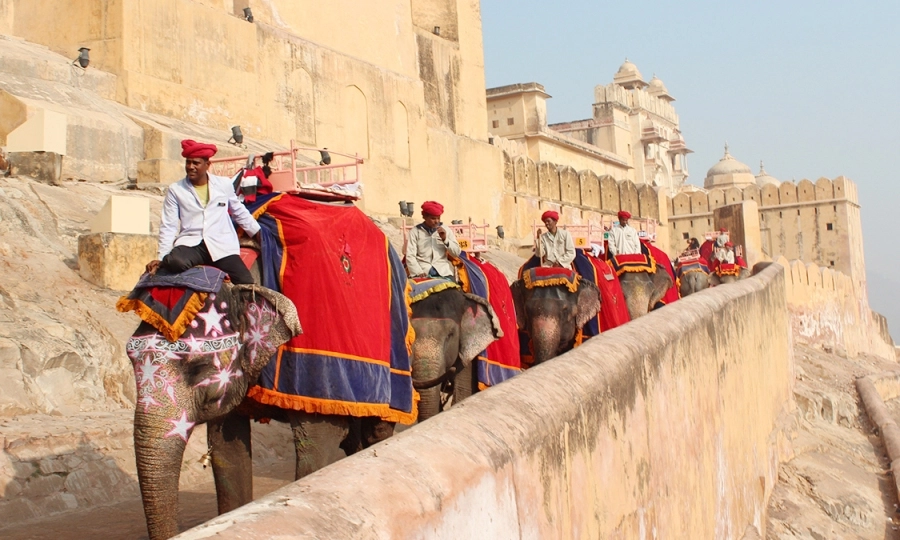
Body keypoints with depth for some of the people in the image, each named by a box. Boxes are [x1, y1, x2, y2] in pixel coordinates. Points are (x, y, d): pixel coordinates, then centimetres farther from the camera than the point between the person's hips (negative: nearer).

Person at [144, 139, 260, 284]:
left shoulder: (224, 184, 10)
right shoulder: (175, 190, 6)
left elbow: (240, 212, 24)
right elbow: (168, 227, 4)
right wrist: (162, 258, -6)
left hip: (222, 246, 1)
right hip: (190, 244, -1)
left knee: (246, 285, -22)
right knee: (175, 261, -37)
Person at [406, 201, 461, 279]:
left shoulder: (446, 230, 13)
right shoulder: (415, 231, 6)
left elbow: (457, 253, 11)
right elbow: (410, 256, -2)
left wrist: (445, 239, -5)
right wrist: (418, 272, -17)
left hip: (443, 271, 2)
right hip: (423, 271, -2)